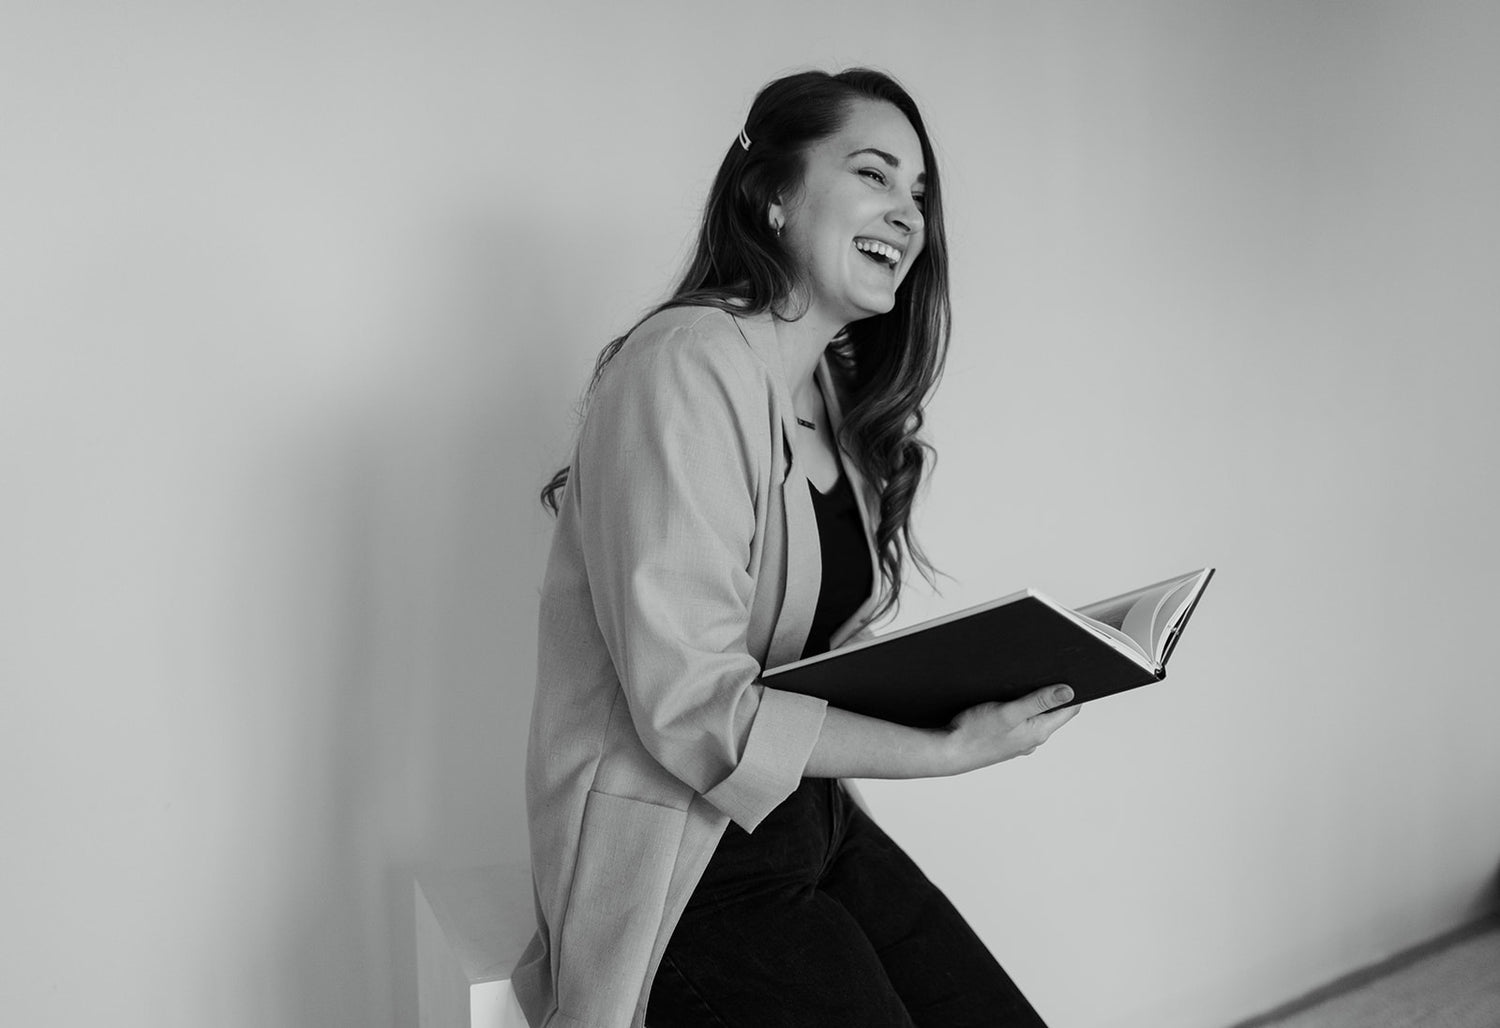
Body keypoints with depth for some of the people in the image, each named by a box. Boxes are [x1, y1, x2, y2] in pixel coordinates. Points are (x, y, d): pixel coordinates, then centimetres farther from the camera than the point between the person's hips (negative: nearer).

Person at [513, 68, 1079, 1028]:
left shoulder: (841, 391, 10)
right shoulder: (686, 364, -19)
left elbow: (827, 657, 10)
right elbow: (693, 707, -23)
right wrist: (949, 750, -20)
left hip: (817, 822, 8)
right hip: (679, 862, -8)